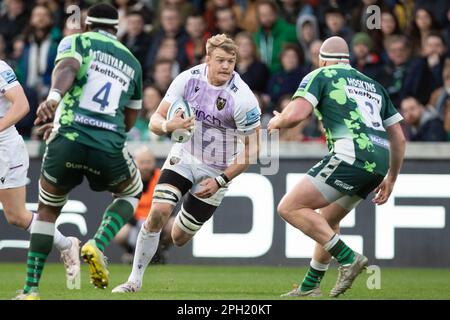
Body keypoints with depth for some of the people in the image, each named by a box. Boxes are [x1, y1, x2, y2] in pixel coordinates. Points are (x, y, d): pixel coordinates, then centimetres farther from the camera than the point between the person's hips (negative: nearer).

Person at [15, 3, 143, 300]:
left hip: (68, 141, -1)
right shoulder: (132, 62, 24)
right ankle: (98, 244, 4)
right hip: (109, 147, 1)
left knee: (47, 210, 22)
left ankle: (31, 289, 15)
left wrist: (54, 97, -32)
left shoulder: (76, 41, 12)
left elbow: (67, 67, -14)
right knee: (132, 194, 31)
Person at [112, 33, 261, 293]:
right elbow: (155, 120, -9)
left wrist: (220, 181, -15)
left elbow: (252, 149, -14)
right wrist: (168, 126, -34)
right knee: (158, 213, -19)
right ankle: (135, 279, -5)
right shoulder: (188, 79, -14)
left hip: (216, 171, -2)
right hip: (184, 156, 2)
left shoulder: (242, 98, -23)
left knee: (179, 238, 3)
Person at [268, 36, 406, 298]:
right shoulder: (374, 86, 28)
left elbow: (296, 114, -7)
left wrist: (276, 122, 15)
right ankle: (310, 286, 26)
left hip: (351, 156, -8)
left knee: (290, 208, -5)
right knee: (327, 221, 25)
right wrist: (391, 178, 34)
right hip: (380, 161, 8)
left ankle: (348, 258, -14)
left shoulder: (320, 76, 9)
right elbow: (398, 137, 26)